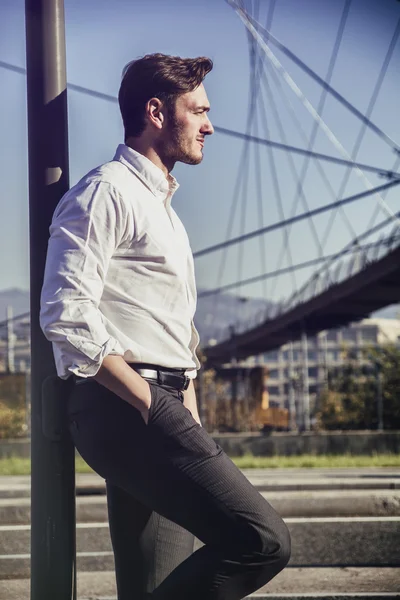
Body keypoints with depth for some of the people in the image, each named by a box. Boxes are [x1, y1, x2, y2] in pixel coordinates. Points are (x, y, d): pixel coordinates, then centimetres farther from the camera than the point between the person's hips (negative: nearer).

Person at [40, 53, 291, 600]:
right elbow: (66, 314, -16)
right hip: (125, 410, -10)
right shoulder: (107, 192, -5)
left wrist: (191, 424, 14)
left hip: (156, 408, 10)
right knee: (263, 540, -20)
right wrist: (151, 403, -16)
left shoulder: (161, 206, 26)